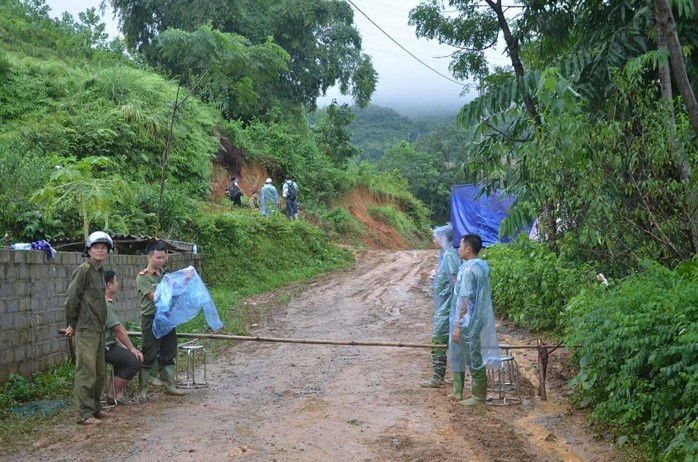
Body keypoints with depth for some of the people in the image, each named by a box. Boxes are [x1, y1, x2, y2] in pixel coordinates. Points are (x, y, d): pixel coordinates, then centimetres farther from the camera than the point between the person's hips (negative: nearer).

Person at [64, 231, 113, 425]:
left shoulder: (100, 271, 14)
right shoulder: (83, 270, -11)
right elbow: (71, 298, -12)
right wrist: (72, 324, -5)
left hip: (98, 329, 9)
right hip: (85, 329, -9)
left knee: (99, 371, 13)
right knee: (86, 371, -7)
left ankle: (95, 407, 24)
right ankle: (84, 413, -3)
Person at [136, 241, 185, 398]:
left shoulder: (166, 275, 11)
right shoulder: (143, 277, -8)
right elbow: (155, 296, -18)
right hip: (152, 320, -6)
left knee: (168, 355, 12)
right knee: (148, 357, -1)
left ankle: (169, 386, 20)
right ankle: (142, 390, 6)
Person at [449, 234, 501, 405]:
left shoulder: (469, 270, -21)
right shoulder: (479, 266, 10)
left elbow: (464, 301, -22)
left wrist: (458, 325, -19)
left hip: (469, 323, -10)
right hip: (474, 320, 10)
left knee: (473, 358, 0)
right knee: (457, 354, 18)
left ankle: (479, 396, 10)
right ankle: (458, 391, 27)